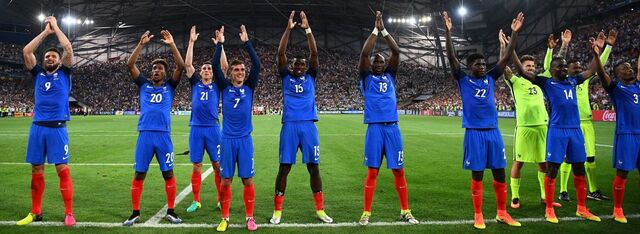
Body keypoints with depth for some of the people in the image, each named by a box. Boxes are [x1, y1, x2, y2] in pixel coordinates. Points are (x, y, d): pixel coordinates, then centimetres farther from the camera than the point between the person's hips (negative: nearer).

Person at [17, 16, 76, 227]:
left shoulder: (64, 72, 7)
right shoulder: (38, 73, 14)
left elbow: (68, 48, -4)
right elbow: (26, 51, 6)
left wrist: (55, 27, 7)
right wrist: (45, 31, 11)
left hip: (57, 128, -4)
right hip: (37, 127, 4)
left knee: (63, 170, -7)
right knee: (36, 170, 8)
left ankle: (69, 213, -2)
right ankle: (35, 212, 18)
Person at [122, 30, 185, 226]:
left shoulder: (169, 86, 10)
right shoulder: (144, 85, 13)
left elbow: (181, 66, -1)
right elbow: (130, 65, 5)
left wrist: (172, 45, -8)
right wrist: (141, 44, -1)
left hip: (163, 135, -1)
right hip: (145, 135, 1)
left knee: (168, 174, 3)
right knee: (139, 174, 3)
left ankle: (170, 211, 14)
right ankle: (135, 213, 14)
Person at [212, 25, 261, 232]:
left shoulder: (249, 87, 5)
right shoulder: (225, 87, 4)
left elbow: (257, 64, -5)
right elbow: (215, 67, -6)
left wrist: (247, 42, -7)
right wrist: (219, 44, -9)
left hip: (245, 139, 0)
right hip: (228, 139, 0)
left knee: (247, 180, 3)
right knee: (226, 180, 4)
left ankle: (250, 217, 15)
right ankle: (224, 218, 16)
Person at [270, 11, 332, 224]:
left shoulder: (310, 77, 12)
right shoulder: (286, 77, 10)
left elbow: (314, 53, 3)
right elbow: (280, 53, 0)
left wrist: (307, 29, -3)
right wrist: (288, 29, -5)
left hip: (309, 126, 1)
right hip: (290, 126, -1)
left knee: (313, 167, 4)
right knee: (284, 167, 0)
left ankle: (320, 209, 14)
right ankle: (277, 210, 10)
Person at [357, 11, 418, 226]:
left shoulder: (390, 76, 16)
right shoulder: (367, 78, 8)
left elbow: (396, 51, 7)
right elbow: (364, 53, -4)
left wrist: (384, 30, 2)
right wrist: (375, 30, -2)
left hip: (393, 128, 3)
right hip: (375, 128, -3)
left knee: (399, 171, 7)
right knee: (372, 172, 0)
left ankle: (405, 211, 17)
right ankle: (366, 213, 9)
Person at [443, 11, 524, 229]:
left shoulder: (490, 78, 11)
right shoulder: (463, 80, 1)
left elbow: (506, 57, 8)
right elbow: (452, 57, -9)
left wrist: (514, 32, 2)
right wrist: (448, 32, -16)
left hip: (493, 132, 4)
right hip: (474, 133, -4)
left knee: (499, 173, 7)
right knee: (477, 174, 2)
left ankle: (502, 213, 21)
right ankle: (478, 215, 13)